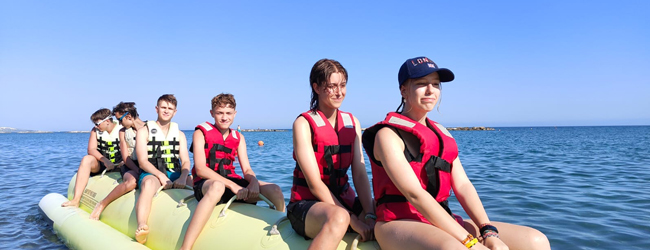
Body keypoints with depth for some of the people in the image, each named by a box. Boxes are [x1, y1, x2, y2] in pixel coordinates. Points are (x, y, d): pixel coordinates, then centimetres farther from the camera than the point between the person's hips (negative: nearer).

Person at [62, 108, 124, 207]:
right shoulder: (95, 130, 6)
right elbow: (91, 150, -5)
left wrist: (120, 164, -29)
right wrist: (105, 160, -23)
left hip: (119, 165, -3)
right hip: (101, 164, 3)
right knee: (87, 159, -26)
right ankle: (76, 200, -32)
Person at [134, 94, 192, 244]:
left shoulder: (180, 134, 19)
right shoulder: (144, 132, 9)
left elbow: (185, 161, 7)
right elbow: (143, 161, -3)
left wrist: (183, 177, -16)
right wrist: (161, 176, -21)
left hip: (175, 174, 4)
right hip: (152, 174, -3)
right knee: (149, 183, -39)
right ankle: (141, 227, -55)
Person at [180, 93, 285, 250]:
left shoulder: (238, 138, 13)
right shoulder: (201, 133, -1)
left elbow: (247, 169, 6)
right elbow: (200, 169, -13)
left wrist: (254, 182, -19)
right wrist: (232, 185, -24)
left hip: (231, 181, 5)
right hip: (205, 183, -5)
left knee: (274, 190, -18)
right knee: (217, 187, -43)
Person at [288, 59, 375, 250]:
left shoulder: (352, 122, 7)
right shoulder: (304, 123, -10)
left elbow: (360, 173, -2)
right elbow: (314, 183, -16)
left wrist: (370, 214, -17)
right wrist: (353, 220, -21)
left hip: (342, 199, 6)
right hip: (307, 203, -5)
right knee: (338, 218, -38)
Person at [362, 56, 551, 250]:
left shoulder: (441, 133, 16)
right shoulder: (388, 135, -7)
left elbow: (462, 185, 6)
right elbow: (414, 193, -18)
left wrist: (489, 232, -11)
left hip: (439, 222, 7)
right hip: (400, 223, -7)